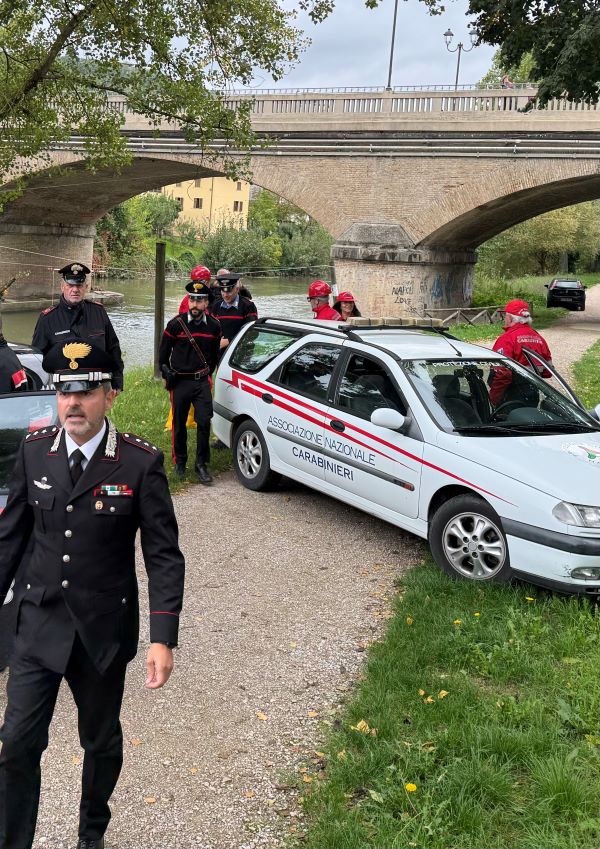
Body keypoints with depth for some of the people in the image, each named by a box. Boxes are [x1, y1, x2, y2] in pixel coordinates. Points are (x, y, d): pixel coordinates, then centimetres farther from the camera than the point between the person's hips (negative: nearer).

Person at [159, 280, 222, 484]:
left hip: (202, 382, 1)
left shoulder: (214, 326, 0)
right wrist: (166, 375, 6)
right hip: (179, 382, -1)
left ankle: (201, 465, 5)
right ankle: (180, 462, 25)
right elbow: (163, 352, 5)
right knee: (179, 424, 8)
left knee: (204, 423, -6)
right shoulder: (176, 324, -8)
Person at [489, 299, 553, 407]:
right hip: (533, 396, 8)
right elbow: (547, 372, 12)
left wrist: (494, 398, -15)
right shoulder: (539, 338, 9)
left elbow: (502, 373, -24)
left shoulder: (507, 338, -16)